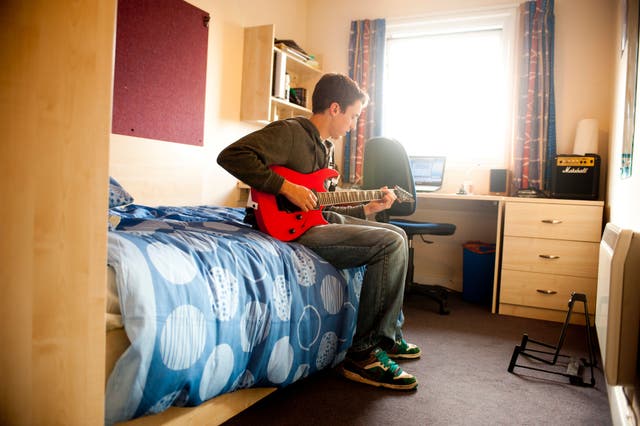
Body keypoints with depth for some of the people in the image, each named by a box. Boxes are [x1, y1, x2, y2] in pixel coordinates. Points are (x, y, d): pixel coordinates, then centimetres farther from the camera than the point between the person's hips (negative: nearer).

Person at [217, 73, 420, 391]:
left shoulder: (327, 148, 20)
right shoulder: (290, 132, -9)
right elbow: (231, 155, -22)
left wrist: (368, 209, 16)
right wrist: (285, 187, -25)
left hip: (318, 221, 10)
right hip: (294, 231, -10)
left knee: (397, 234, 15)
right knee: (391, 244, -20)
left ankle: (389, 335, 20)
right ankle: (364, 353, -12)